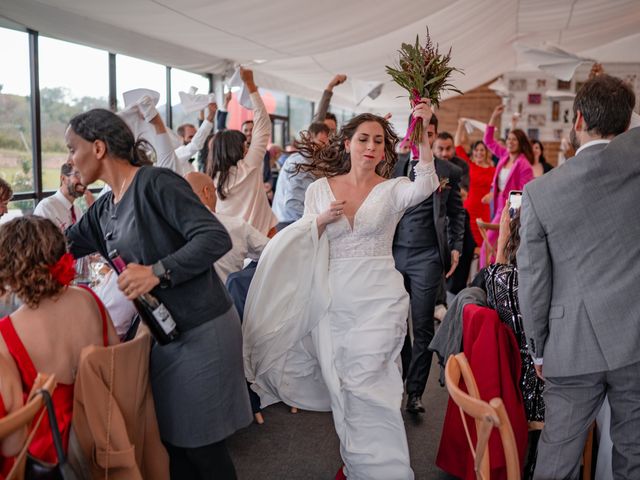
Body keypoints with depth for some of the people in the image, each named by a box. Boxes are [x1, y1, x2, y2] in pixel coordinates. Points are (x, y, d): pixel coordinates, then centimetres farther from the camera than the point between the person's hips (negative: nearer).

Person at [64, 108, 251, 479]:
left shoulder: (156, 183, -14)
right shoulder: (102, 211, 11)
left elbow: (216, 238, -22)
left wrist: (157, 271, -27)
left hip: (201, 330, -8)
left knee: (201, 447, 4)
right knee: (170, 439, 15)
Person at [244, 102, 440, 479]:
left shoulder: (392, 190, -1)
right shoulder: (320, 189, 6)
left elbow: (426, 186, -23)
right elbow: (301, 246, 6)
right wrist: (322, 220, -13)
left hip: (379, 299, -3)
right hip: (332, 300, 3)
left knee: (366, 386, -6)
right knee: (341, 386, 12)